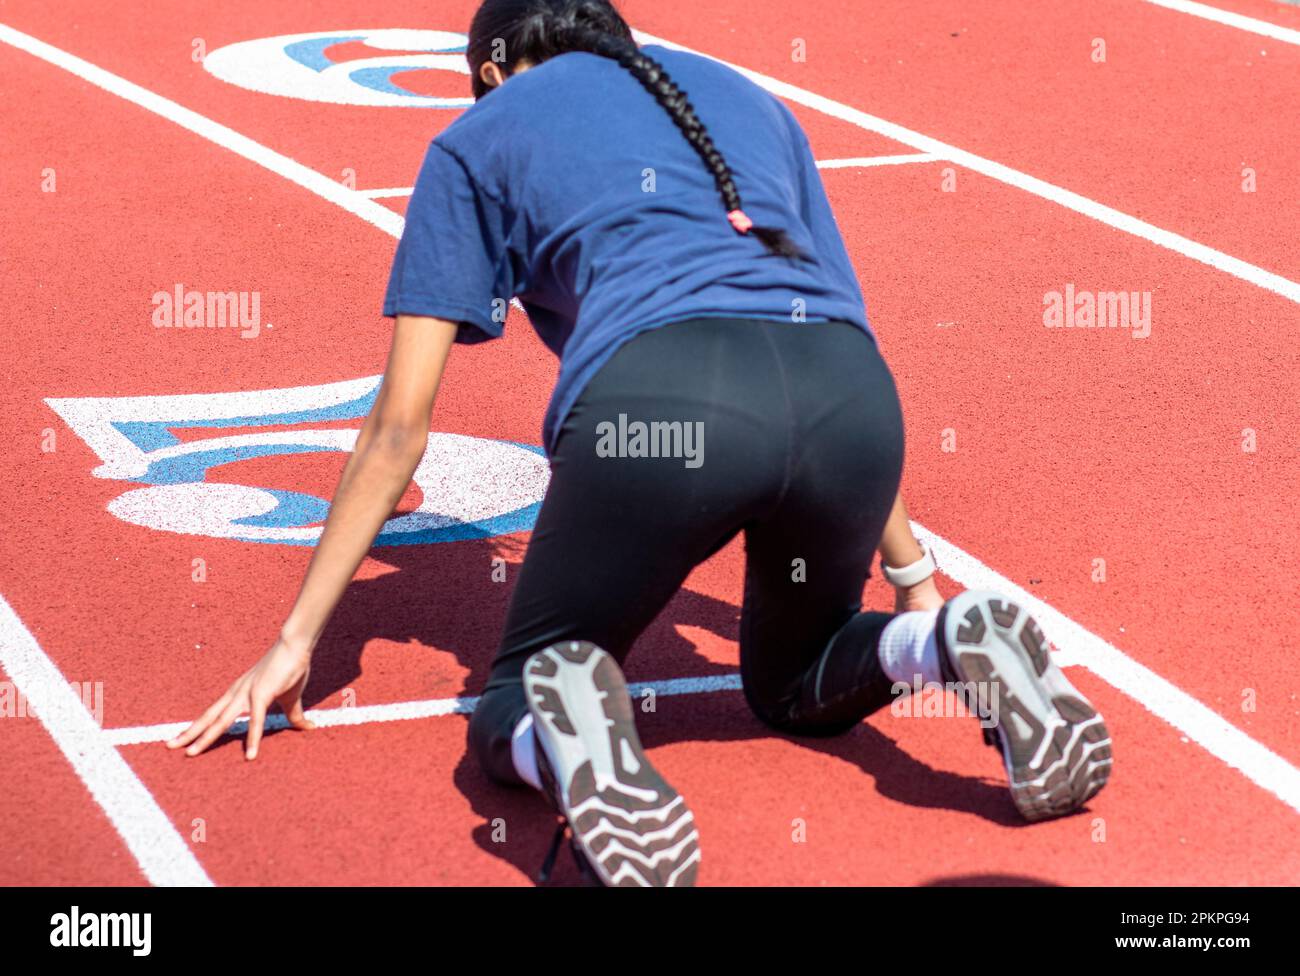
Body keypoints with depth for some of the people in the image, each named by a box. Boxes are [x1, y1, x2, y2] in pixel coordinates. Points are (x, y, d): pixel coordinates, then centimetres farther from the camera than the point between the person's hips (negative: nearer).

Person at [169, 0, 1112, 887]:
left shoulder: (479, 138, 26)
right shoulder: (749, 98, 36)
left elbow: (401, 422, 20)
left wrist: (296, 642, 25)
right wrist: (912, 573, 45)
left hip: (653, 398, -4)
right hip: (851, 395, 4)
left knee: (511, 719, 17)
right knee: (794, 686, 31)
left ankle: (565, 729, -20)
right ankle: (963, 645, -2)